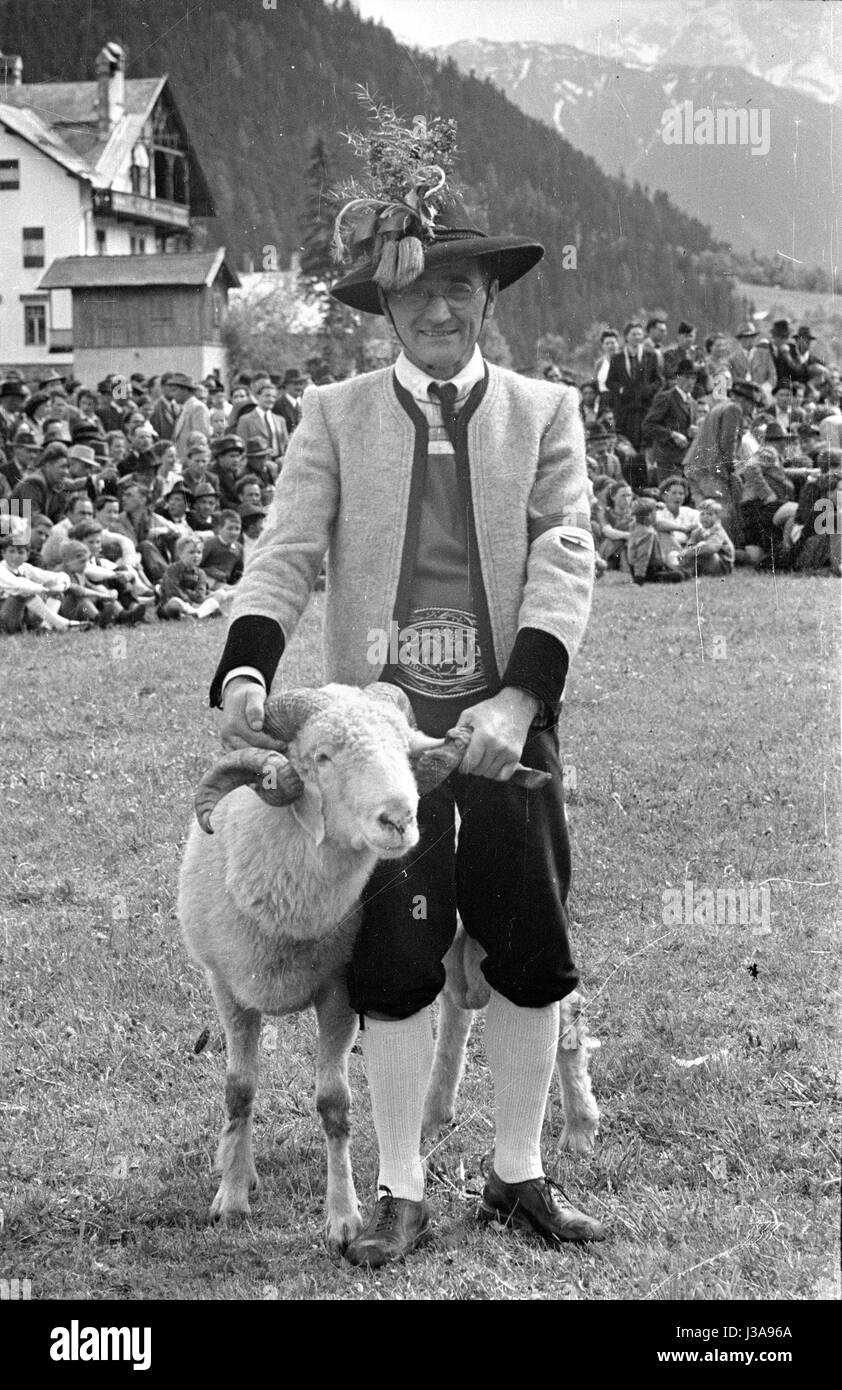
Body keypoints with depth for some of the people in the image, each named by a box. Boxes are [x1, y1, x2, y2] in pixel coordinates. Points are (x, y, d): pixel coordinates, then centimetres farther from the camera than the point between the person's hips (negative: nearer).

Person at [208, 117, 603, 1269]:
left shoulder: (545, 413, 6)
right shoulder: (335, 416, 6)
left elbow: (564, 559, -5)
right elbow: (288, 552, -3)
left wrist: (517, 698, -19)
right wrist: (246, 669, -22)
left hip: (507, 723, 1)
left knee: (530, 958, 8)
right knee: (394, 964, 3)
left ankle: (519, 1175, 24)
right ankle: (401, 1193, 15)